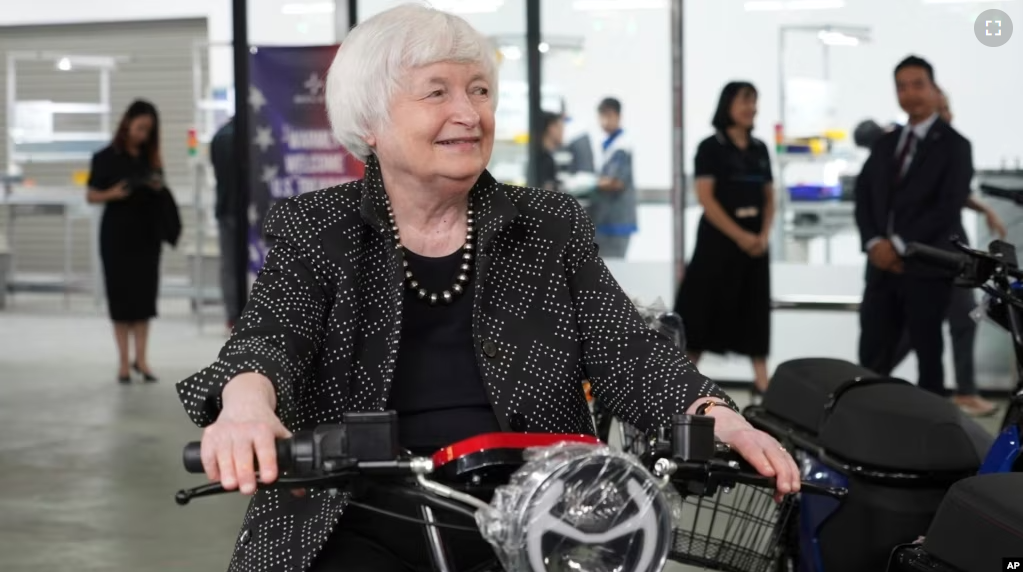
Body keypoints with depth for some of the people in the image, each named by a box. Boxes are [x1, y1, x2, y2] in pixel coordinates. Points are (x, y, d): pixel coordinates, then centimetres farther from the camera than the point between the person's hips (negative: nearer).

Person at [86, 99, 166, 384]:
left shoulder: (152, 157, 8)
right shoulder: (106, 157, -4)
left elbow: (161, 193, 13)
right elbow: (91, 196, -2)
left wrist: (159, 188, -9)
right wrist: (113, 194, -20)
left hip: (147, 233, 3)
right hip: (117, 234, -3)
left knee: (145, 294, 2)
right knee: (121, 294, 1)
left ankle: (141, 357, 7)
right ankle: (124, 360, 7)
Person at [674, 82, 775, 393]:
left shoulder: (760, 149, 11)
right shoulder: (711, 147, -6)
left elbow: (769, 197, 12)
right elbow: (706, 198, -13)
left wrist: (763, 235, -5)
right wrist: (739, 236, -17)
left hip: (755, 242, 5)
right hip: (718, 238, -5)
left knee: (755, 308, 6)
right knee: (705, 307, -4)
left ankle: (762, 379, 8)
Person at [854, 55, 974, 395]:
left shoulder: (953, 145, -2)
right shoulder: (885, 144, 17)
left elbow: (949, 206, -12)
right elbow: (863, 195, 11)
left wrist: (900, 245, -15)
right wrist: (874, 242, -7)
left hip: (926, 267, -5)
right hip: (882, 266, 5)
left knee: (928, 356, 5)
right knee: (872, 360, 3)